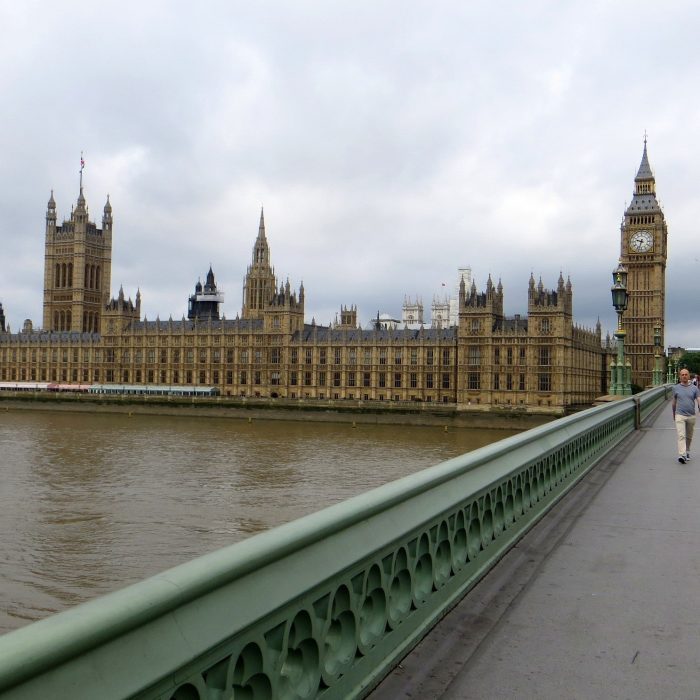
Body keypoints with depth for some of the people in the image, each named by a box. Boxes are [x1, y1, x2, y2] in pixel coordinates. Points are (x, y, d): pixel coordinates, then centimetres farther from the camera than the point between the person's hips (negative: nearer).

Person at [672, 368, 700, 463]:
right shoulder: (676, 388, 2)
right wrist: (674, 414, 22)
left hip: (691, 416, 2)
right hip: (680, 415, -2)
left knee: (689, 437, 15)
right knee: (681, 436, -14)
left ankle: (687, 452, 35)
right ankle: (682, 455, -24)